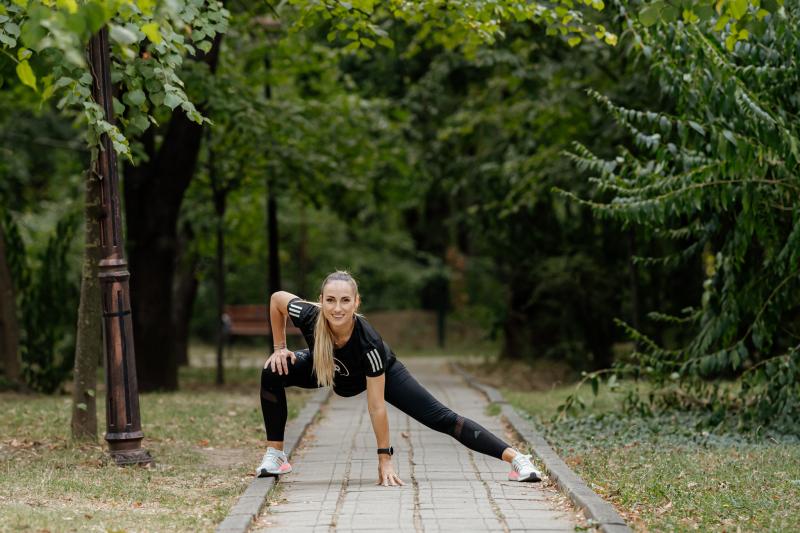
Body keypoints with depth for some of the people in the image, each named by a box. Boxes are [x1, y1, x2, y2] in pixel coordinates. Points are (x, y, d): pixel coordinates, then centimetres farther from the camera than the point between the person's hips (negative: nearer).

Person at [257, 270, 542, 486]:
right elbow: (276, 297, -13)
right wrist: (279, 347, -11)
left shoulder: (368, 342, -43)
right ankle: (275, 456, -4)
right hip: (326, 369, 4)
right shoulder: (308, 316, -37)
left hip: (380, 372, -4)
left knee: (440, 418, -12)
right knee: (272, 373, -18)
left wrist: (385, 459, -30)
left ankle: (516, 458, -11)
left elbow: (376, 406, -36)